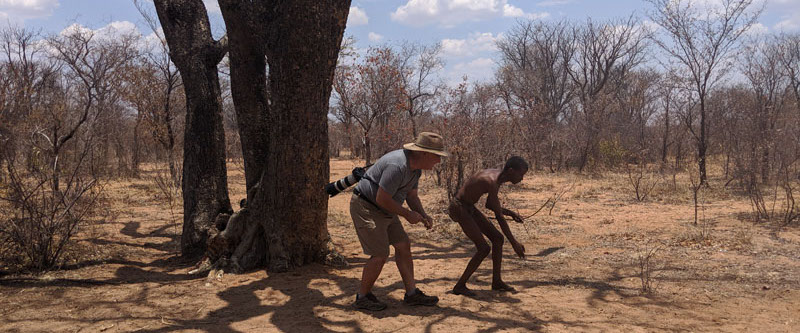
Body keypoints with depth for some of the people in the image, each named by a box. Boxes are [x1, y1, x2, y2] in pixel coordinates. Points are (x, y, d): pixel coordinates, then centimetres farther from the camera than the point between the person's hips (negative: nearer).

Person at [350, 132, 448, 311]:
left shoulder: (416, 167, 3)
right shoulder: (397, 166, -30)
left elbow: (412, 195, 13)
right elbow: (382, 199, -28)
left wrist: (423, 215, -4)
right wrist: (407, 214, -17)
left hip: (383, 209, 10)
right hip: (366, 207, -10)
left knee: (403, 246, 8)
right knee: (380, 255, -9)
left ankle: (412, 293, 15)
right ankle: (362, 297, 8)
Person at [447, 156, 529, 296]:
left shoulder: (498, 175, 1)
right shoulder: (492, 182, -29)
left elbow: (489, 205, 13)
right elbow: (499, 217, -27)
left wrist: (511, 213, 2)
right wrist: (514, 243, -23)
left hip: (469, 207, 10)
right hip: (458, 209, -10)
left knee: (497, 238, 6)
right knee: (484, 248, -12)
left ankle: (496, 281, 16)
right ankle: (460, 286, -2)